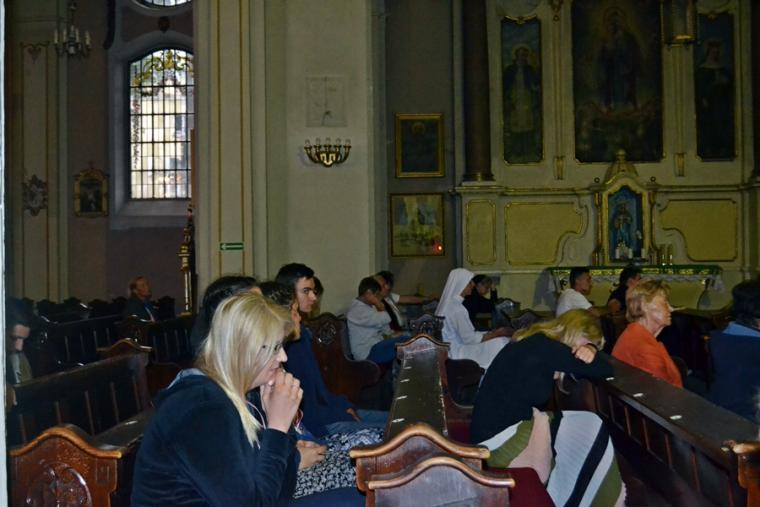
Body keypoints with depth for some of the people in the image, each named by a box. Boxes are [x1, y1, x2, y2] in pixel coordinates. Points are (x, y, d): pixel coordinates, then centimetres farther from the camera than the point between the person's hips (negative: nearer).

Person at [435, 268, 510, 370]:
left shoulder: (450, 303, 7)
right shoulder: (457, 309, -24)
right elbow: (469, 339, -20)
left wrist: (492, 332, 8)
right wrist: (496, 334, -10)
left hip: (452, 348, 10)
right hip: (457, 352, -10)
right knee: (498, 344, -7)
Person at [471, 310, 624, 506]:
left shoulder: (537, 343, 10)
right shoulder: (543, 347, -19)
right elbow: (605, 371, -14)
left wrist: (590, 350, -6)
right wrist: (587, 348, 2)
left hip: (507, 426, 10)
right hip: (500, 439, -10)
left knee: (587, 427, 2)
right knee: (591, 429, -7)